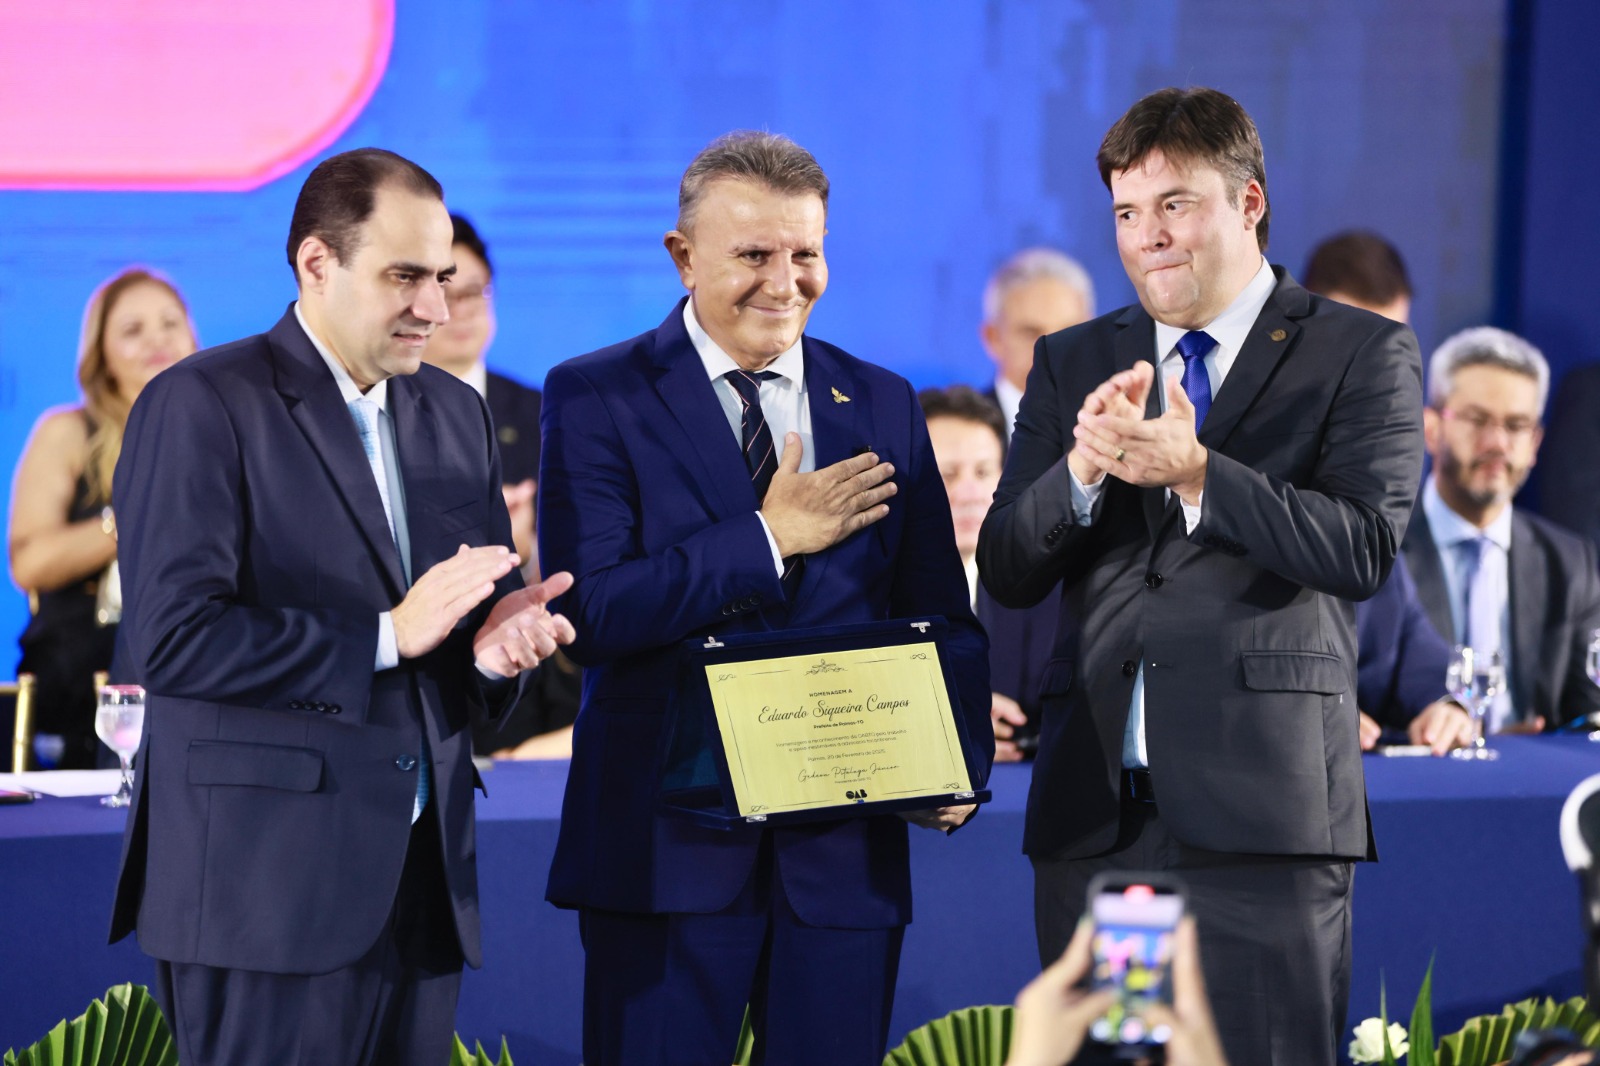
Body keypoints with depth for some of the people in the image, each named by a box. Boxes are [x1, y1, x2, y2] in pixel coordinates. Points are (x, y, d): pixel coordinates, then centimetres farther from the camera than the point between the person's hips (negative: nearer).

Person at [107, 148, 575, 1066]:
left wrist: (498, 642, -5)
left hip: (422, 879, 6)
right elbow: (172, 640, -15)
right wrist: (387, 638, -17)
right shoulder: (203, 406, -6)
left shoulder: (456, 413, 15)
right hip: (270, 883, -6)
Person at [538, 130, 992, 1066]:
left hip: (846, 844, 3)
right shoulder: (596, 399, -1)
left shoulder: (883, 406, 12)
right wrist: (768, 536, -14)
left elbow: (939, 617, 13)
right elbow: (588, 612, -13)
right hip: (664, 841, -3)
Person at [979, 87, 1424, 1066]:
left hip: (1264, 804, -4)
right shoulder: (1072, 361, 16)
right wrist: (1084, 466, -12)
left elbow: (1364, 549, -10)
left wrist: (1194, 471, -20)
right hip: (1094, 803, 4)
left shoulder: (1364, 353, 4)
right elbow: (1006, 573, 8)